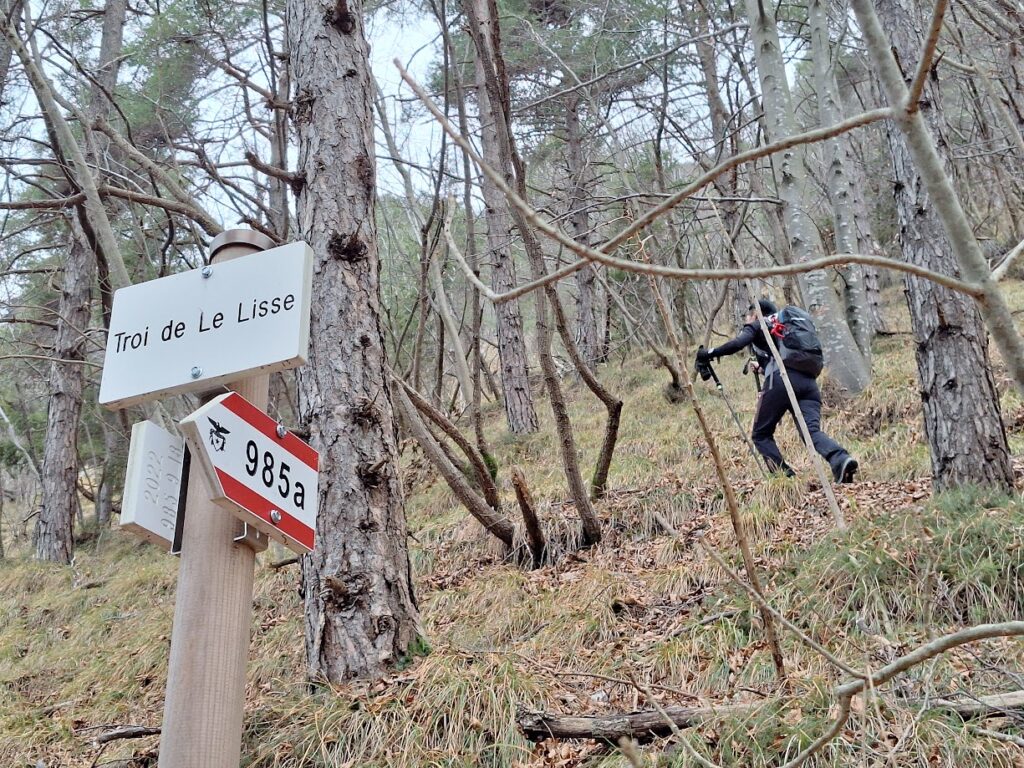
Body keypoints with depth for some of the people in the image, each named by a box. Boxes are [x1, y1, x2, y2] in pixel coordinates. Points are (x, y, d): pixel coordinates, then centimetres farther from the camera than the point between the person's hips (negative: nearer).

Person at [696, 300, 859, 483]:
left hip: (782, 379, -5)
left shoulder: (757, 325, 17)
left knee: (761, 434, 9)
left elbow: (737, 344, -2)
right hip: (809, 381, 6)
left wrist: (710, 353, 9)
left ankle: (785, 478, -6)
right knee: (812, 430, -10)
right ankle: (841, 460, -39)